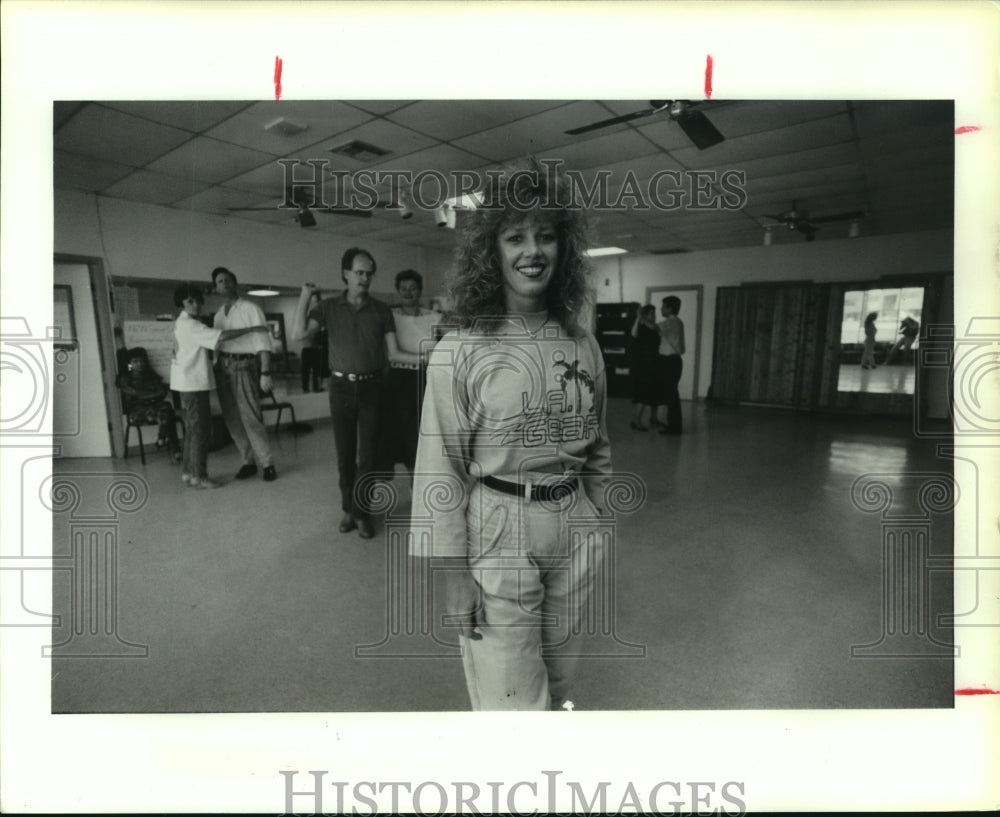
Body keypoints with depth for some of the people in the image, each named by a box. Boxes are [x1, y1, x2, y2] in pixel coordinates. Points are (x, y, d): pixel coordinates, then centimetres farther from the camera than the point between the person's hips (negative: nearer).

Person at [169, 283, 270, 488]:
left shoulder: (181, 323, 16)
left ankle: (188, 472, 21)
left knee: (193, 428, 14)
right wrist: (252, 329, -20)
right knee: (200, 428, -5)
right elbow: (223, 336, -24)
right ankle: (198, 476, 1)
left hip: (188, 383, 10)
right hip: (194, 383, -10)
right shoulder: (190, 325, -16)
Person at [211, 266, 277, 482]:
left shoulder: (250, 309, -2)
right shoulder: (218, 315, 16)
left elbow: (263, 342, -8)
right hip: (222, 367, 6)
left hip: (243, 366, -6)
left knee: (251, 417, -10)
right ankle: (249, 461, 17)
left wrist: (265, 373, -16)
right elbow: (215, 343, 19)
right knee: (232, 419, 7)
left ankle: (267, 463, 0)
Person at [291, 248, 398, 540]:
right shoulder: (329, 306, 3)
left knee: (368, 453, 0)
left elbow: (393, 353, 3)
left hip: (371, 387, -1)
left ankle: (362, 513, 12)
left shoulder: (381, 309, 3)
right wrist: (305, 295, -8)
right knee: (345, 453, 9)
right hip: (341, 387, 1)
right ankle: (349, 509, 23)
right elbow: (297, 334, -8)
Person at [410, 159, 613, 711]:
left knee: (556, 684, 22)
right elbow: (440, 469, -11)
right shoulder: (460, 351, -12)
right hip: (497, 535, -4)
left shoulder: (581, 345, 2)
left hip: (572, 531, 5)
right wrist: (453, 573, -10)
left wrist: (597, 518, 13)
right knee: (514, 700, 7)